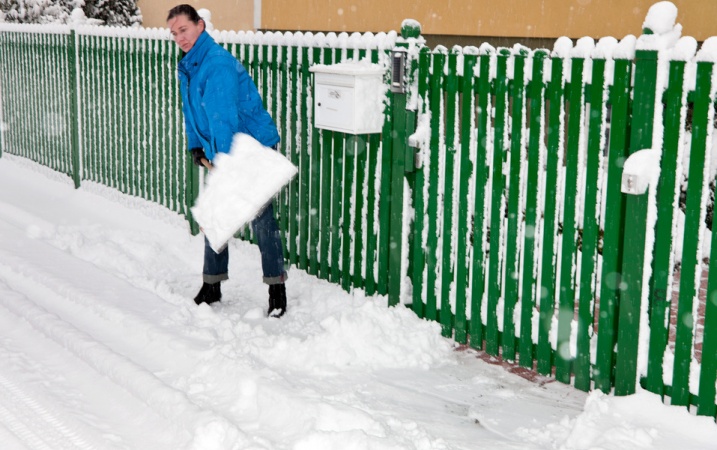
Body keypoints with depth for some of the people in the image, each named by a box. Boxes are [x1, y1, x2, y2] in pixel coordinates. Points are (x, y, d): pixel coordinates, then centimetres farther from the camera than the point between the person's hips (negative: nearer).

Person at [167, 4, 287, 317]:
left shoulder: (218, 64, -24)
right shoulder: (186, 67, 7)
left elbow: (224, 117, -31)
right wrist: (196, 146, 10)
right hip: (220, 152, 9)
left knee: (260, 218, -6)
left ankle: (277, 288, 4)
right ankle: (212, 284, 23)